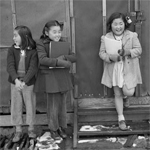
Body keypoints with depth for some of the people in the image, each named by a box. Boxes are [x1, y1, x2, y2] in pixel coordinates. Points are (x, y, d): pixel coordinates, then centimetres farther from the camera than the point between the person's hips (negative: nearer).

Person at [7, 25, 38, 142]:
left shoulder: (33, 51, -9)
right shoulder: (12, 50, -3)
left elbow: (33, 68, -17)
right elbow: (10, 66, -14)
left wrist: (24, 81, -31)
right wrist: (16, 80, -30)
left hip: (28, 82, -2)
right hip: (15, 82, 2)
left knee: (30, 105, 9)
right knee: (16, 106, 8)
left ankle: (31, 129, 26)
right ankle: (18, 131, 22)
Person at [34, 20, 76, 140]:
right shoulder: (41, 44, -7)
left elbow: (74, 57, 2)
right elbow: (43, 59, -22)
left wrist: (64, 57, -18)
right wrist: (61, 62, -25)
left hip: (63, 78, 4)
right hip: (49, 77, -4)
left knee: (62, 104, 12)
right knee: (53, 105, 3)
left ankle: (62, 127, 28)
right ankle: (53, 129, 22)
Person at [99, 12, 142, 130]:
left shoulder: (132, 36, -7)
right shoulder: (106, 38, -4)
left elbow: (139, 50, -7)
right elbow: (101, 53, -3)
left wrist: (127, 52, -25)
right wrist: (110, 57, -24)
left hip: (128, 70, -1)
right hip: (114, 70, 1)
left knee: (129, 92, -7)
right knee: (117, 95, 9)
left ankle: (125, 96, 35)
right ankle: (121, 119, 23)